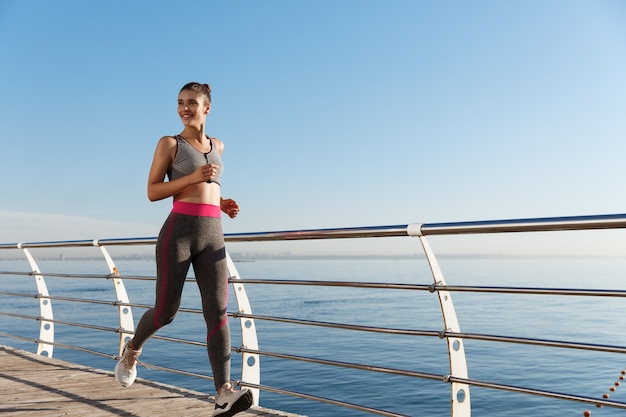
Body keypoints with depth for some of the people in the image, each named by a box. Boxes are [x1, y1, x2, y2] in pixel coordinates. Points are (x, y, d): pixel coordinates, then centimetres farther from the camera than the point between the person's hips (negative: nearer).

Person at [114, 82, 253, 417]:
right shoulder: (169, 143, 7)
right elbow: (152, 192, 1)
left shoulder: (217, 146, 21)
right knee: (166, 312, 3)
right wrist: (193, 177, -12)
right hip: (177, 232, -3)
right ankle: (131, 351, 36)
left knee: (218, 313, -12)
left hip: (212, 236, 3)